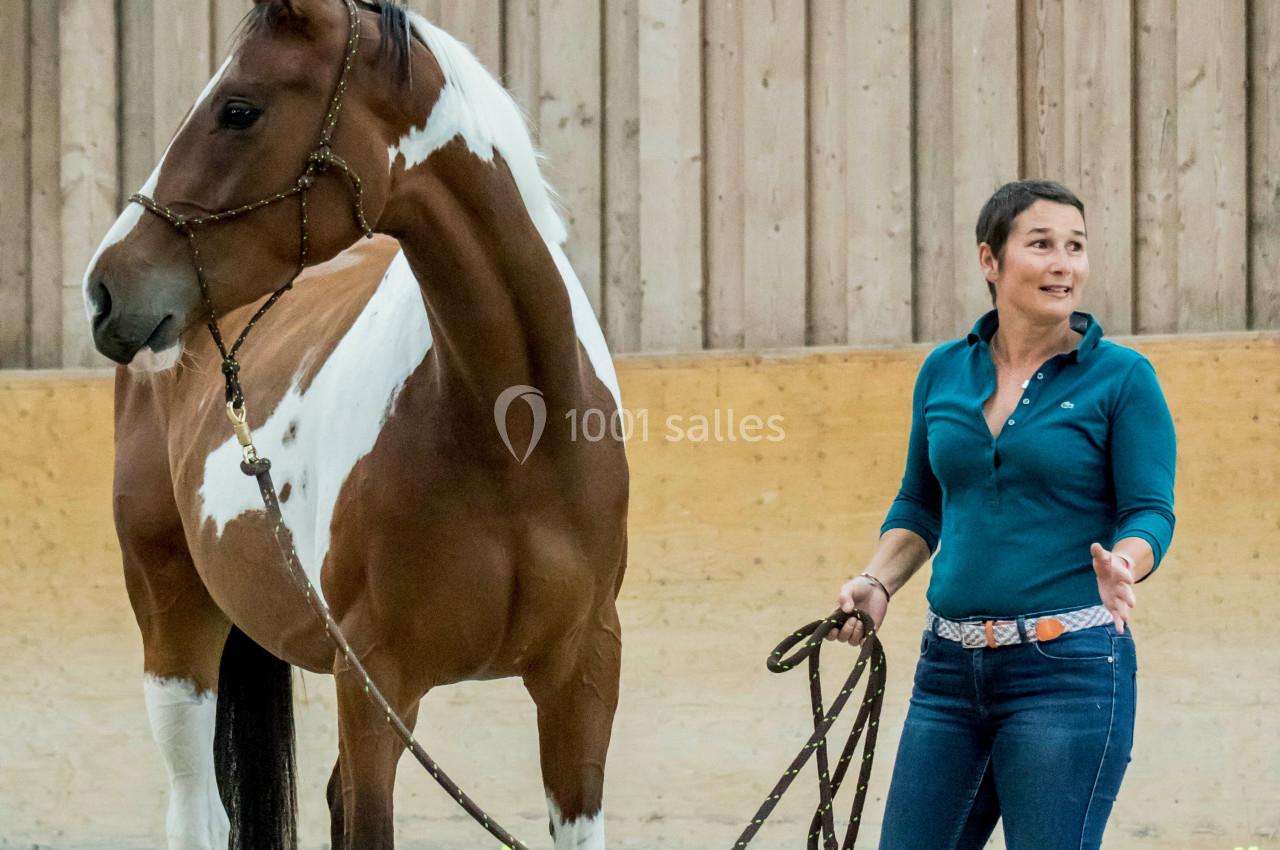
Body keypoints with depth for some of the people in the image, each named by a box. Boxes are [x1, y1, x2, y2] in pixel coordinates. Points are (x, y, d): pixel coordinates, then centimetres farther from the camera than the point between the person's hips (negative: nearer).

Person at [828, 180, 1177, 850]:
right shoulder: (944, 372, 10)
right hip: (950, 668, 5)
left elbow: (1150, 512, -7)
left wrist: (1121, 566, -28)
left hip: (1068, 669, -5)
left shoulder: (1122, 378, -3)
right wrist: (877, 582, 3)